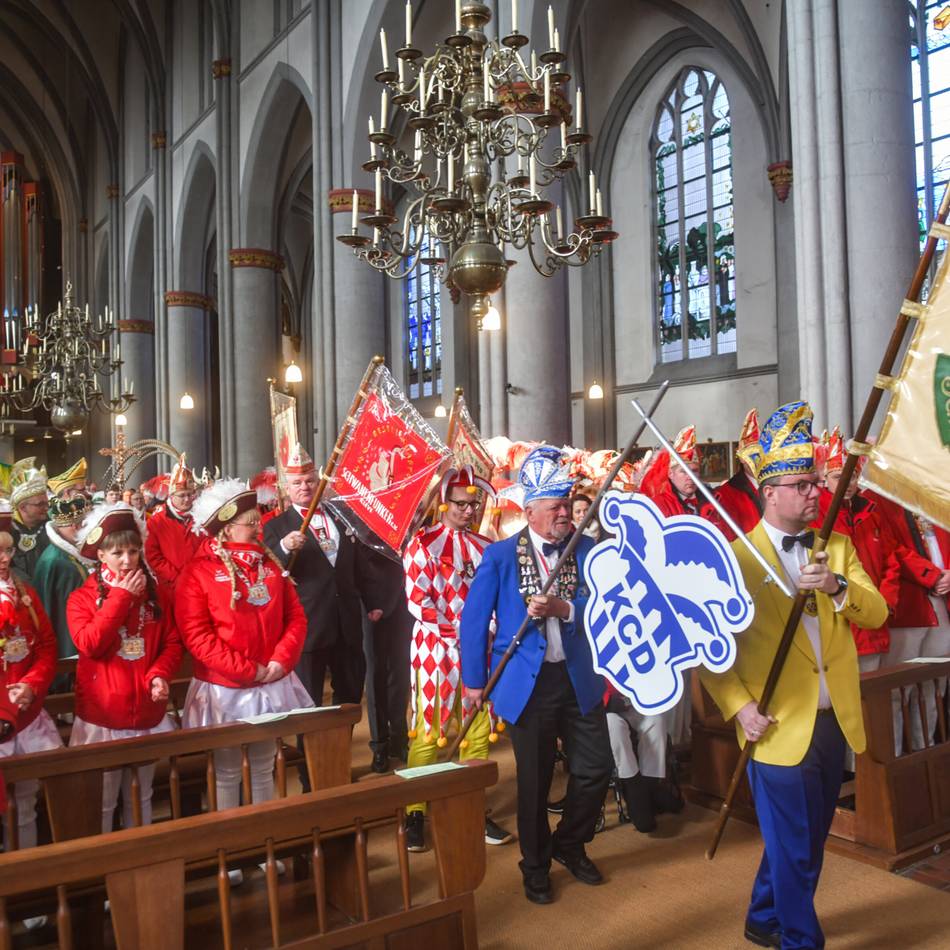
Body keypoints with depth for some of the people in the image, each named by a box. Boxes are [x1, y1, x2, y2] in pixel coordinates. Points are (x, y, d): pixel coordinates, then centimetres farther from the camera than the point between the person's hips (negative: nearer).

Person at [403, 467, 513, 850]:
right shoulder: (423, 543, -5)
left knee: (479, 732, 9)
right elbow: (417, 602, -12)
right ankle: (415, 813, 13)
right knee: (428, 733, 1)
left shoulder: (485, 547, 11)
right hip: (436, 650, -5)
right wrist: (459, 631, -15)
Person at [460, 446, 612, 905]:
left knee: (596, 768, 8)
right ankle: (535, 866, 33)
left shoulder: (587, 550, 1)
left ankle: (569, 844, 36)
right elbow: (474, 619, -3)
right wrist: (474, 679, -2)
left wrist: (563, 608, -25)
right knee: (534, 780, 10)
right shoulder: (499, 555, -7)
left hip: (579, 678, 3)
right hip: (529, 682, -3)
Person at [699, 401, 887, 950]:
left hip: (835, 720, 6)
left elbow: (877, 614, -1)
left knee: (808, 841, 20)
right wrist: (740, 708, -17)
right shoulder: (738, 557, -9)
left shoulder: (837, 546, 7)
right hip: (781, 725, -6)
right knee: (794, 850, 5)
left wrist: (837, 586, -20)